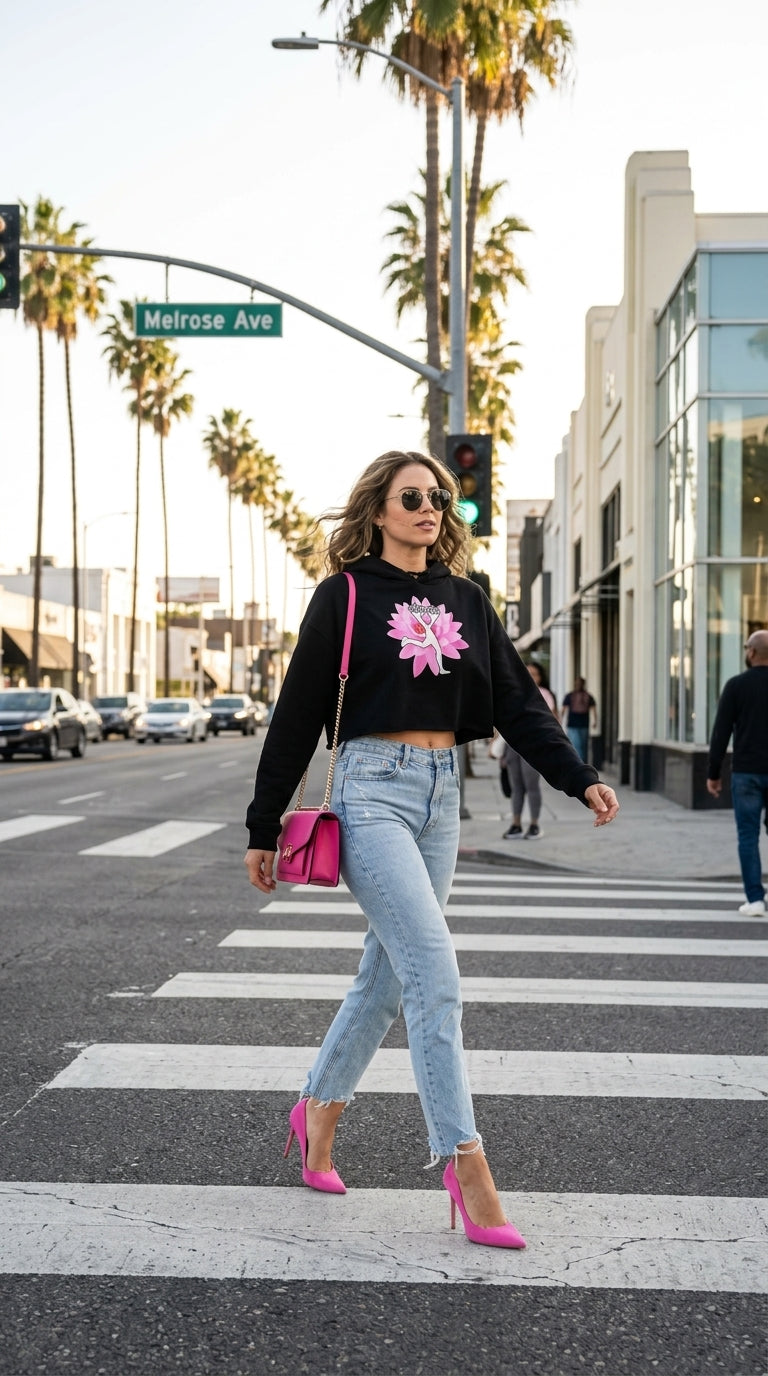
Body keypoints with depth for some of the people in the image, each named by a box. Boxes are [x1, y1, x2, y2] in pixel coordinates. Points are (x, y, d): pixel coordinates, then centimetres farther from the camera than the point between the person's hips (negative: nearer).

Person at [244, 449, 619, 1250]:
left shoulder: (465, 602, 11)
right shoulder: (344, 597, -3)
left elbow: (517, 703, 7)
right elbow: (296, 717, -2)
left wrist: (579, 779, -7)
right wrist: (262, 829, 0)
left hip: (441, 795, 6)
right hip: (372, 790, -6)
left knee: (388, 974, 12)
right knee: (435, 974, -14)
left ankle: (318, 1111, 32)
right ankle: (465, 1166, -10)